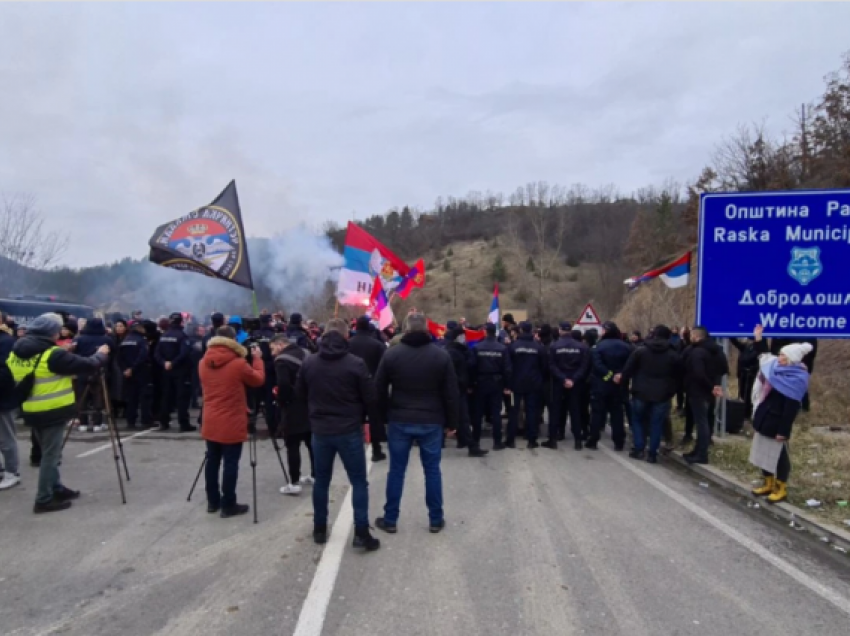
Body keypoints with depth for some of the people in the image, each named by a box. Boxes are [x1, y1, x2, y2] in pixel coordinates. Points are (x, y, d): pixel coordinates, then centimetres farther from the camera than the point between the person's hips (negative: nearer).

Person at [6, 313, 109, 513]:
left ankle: (57, 489, 30)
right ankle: (44, 499, 6)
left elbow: (17, 380, 19)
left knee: (49, 453, 20)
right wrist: (101, 355, 4)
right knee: (51, 455, 1)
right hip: (52, 411, -8)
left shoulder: (15, 353, 5)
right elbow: (86, 366, -15)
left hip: (31, 411, 8)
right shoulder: (53, 355, -18)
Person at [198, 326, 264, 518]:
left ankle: (213, 502, 25)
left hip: (210, 423, 6)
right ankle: (228, 506, 6)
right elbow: (258, 380, -1)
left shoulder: (204, 363, 2)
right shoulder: (238, 363, -16)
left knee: (212, 460, 14)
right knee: (230, 463, 1)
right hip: (231, 424, -6)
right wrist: (257, 359, 10)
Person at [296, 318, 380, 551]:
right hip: (349, 431, -3)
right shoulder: (355, 364, -12)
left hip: (320, 430, 4)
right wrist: (373, 422, 7)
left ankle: (319, 529, 24)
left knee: (321, 480, 16)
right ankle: (361, 532, 1)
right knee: (359, 482, 5)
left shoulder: (309, 363, 0)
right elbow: (370, 398, -8)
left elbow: (300, 394, 12)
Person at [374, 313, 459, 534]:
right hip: (431, 422, 0)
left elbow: (379, 390, 1)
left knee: (396, 470, 9)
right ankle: (435, 520, 17)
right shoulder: (441, 356, -4)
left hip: (399, 421, 1)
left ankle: (390, 520, 18)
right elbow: (451, 394, -3)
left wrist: (385, 416, 13)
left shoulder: (391, 355, -3)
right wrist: (452, 422, 6)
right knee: (432, 471, 9)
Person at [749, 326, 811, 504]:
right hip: (765, 419, 9)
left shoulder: (798, 379, -19)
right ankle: (768, 484, 30)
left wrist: (783, 430, -23)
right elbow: (764, 355, 30)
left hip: (777, 423, -9)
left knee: (779, 455, 4)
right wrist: (759, 339, 21)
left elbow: (791, 407, -22)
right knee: (764, 452, 16)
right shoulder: (777, 367, 6)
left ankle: (781, 489, 18)